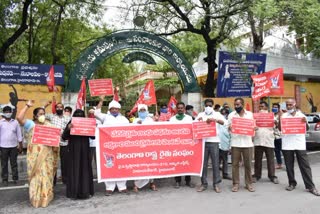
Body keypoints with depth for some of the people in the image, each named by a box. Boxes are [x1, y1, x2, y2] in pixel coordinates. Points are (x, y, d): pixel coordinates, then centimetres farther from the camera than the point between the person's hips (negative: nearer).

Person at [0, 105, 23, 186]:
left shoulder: (15, 122, 5)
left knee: (14, 163, 7)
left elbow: (19, 134, 8)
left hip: (14, 146, 1)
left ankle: (15, 178, 15)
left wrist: (20, 146, 7)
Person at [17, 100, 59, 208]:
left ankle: (46, 197, 18)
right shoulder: (31, 124, 4)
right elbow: (19, 118, -12)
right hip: (35, 155, -2)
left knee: (46, 175, 7)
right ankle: (36, 198, 12)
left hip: (47, 154, 2)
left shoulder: (49, 125, 12)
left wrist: (55, 146, -4)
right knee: (36, 176, 1)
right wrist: (27, 105, -7)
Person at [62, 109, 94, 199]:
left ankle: (86, 191, 15)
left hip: (85, 151, 2)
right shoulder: (70, 124, 0)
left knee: (85, 170, 6)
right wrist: (68, 128, -23)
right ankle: (74, 192, 9)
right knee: (74, 170, 1)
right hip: (73, 151, -2)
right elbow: (64, 137, -7)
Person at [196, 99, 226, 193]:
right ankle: (204, 183, 14)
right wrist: (198, 121, -21)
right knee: (203, 163, 5)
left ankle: (216, 184, 11)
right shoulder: (201, 114, 10)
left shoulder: (217, 114, 7)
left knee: (215, 163, 2)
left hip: (214, 141, -1)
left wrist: (214, 120, -30)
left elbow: (223, 122, -11)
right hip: (203, 141, 1)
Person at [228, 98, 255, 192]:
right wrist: (230, 128, -18)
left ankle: (249, 183, 18)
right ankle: (236, 183, 12)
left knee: (248, 164, 6)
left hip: (247, 143, 1)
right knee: (235, 164, 3)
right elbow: (229, 128, 5)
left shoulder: (250, 114, 7)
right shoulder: (231, 115, 5)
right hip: (235, 143, 0)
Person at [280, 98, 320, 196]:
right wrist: (279, 119, -14)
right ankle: (292, 183, 22)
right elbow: (280, 129, 3)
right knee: (289, 166, 8)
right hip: (287, 144, 1)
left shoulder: (301, 115, 6)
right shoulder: (283, 115, 6)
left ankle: (310, 186, 6)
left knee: (305, 165, 1)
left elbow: (306, 128, 7)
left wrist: (305, 122, -14)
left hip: (300, 144, -1)